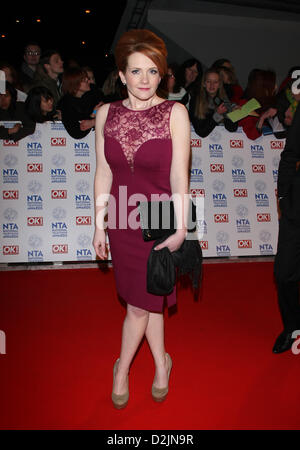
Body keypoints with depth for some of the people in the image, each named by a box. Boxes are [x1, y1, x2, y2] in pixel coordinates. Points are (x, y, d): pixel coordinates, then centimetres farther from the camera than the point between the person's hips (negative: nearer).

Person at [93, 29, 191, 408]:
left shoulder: (175, 113, -8)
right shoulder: (106, 113, 1)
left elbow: (179, 175, -11)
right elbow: (103, 172, 3)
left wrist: (179, 229, -15)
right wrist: (99, 225, 4)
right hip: (122, 221, 3)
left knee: (140, 303, 8)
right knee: (148, 300, 16)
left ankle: (122, 367, 35)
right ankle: (161, 363, 39)